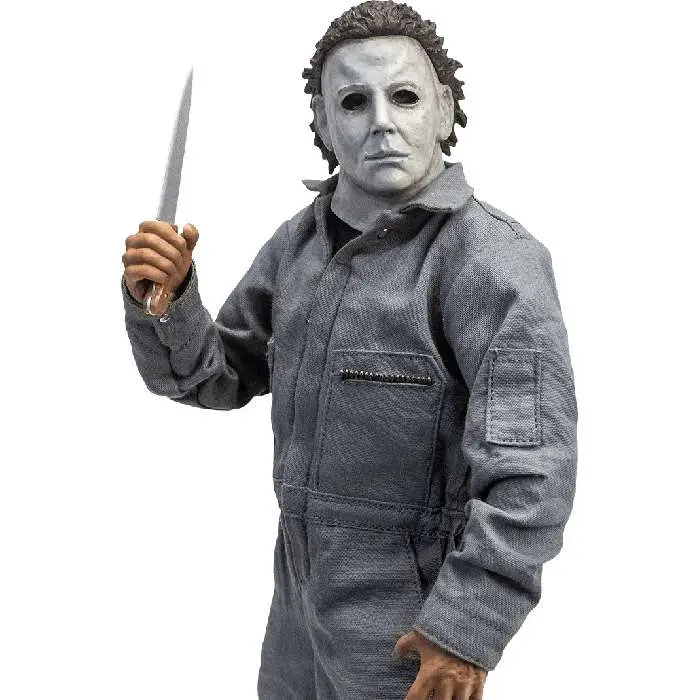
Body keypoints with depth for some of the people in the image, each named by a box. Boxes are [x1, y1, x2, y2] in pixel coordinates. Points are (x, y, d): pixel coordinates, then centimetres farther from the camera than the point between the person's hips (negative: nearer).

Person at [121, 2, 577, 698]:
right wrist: (162, 296, -11)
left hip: (412, 619, -6)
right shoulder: (303, 240, 2)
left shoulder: (493, 260, -21)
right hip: (305, 588, 7)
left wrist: (469, 626, -23)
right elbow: (214, 374, 7)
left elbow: (532, 470, -25)